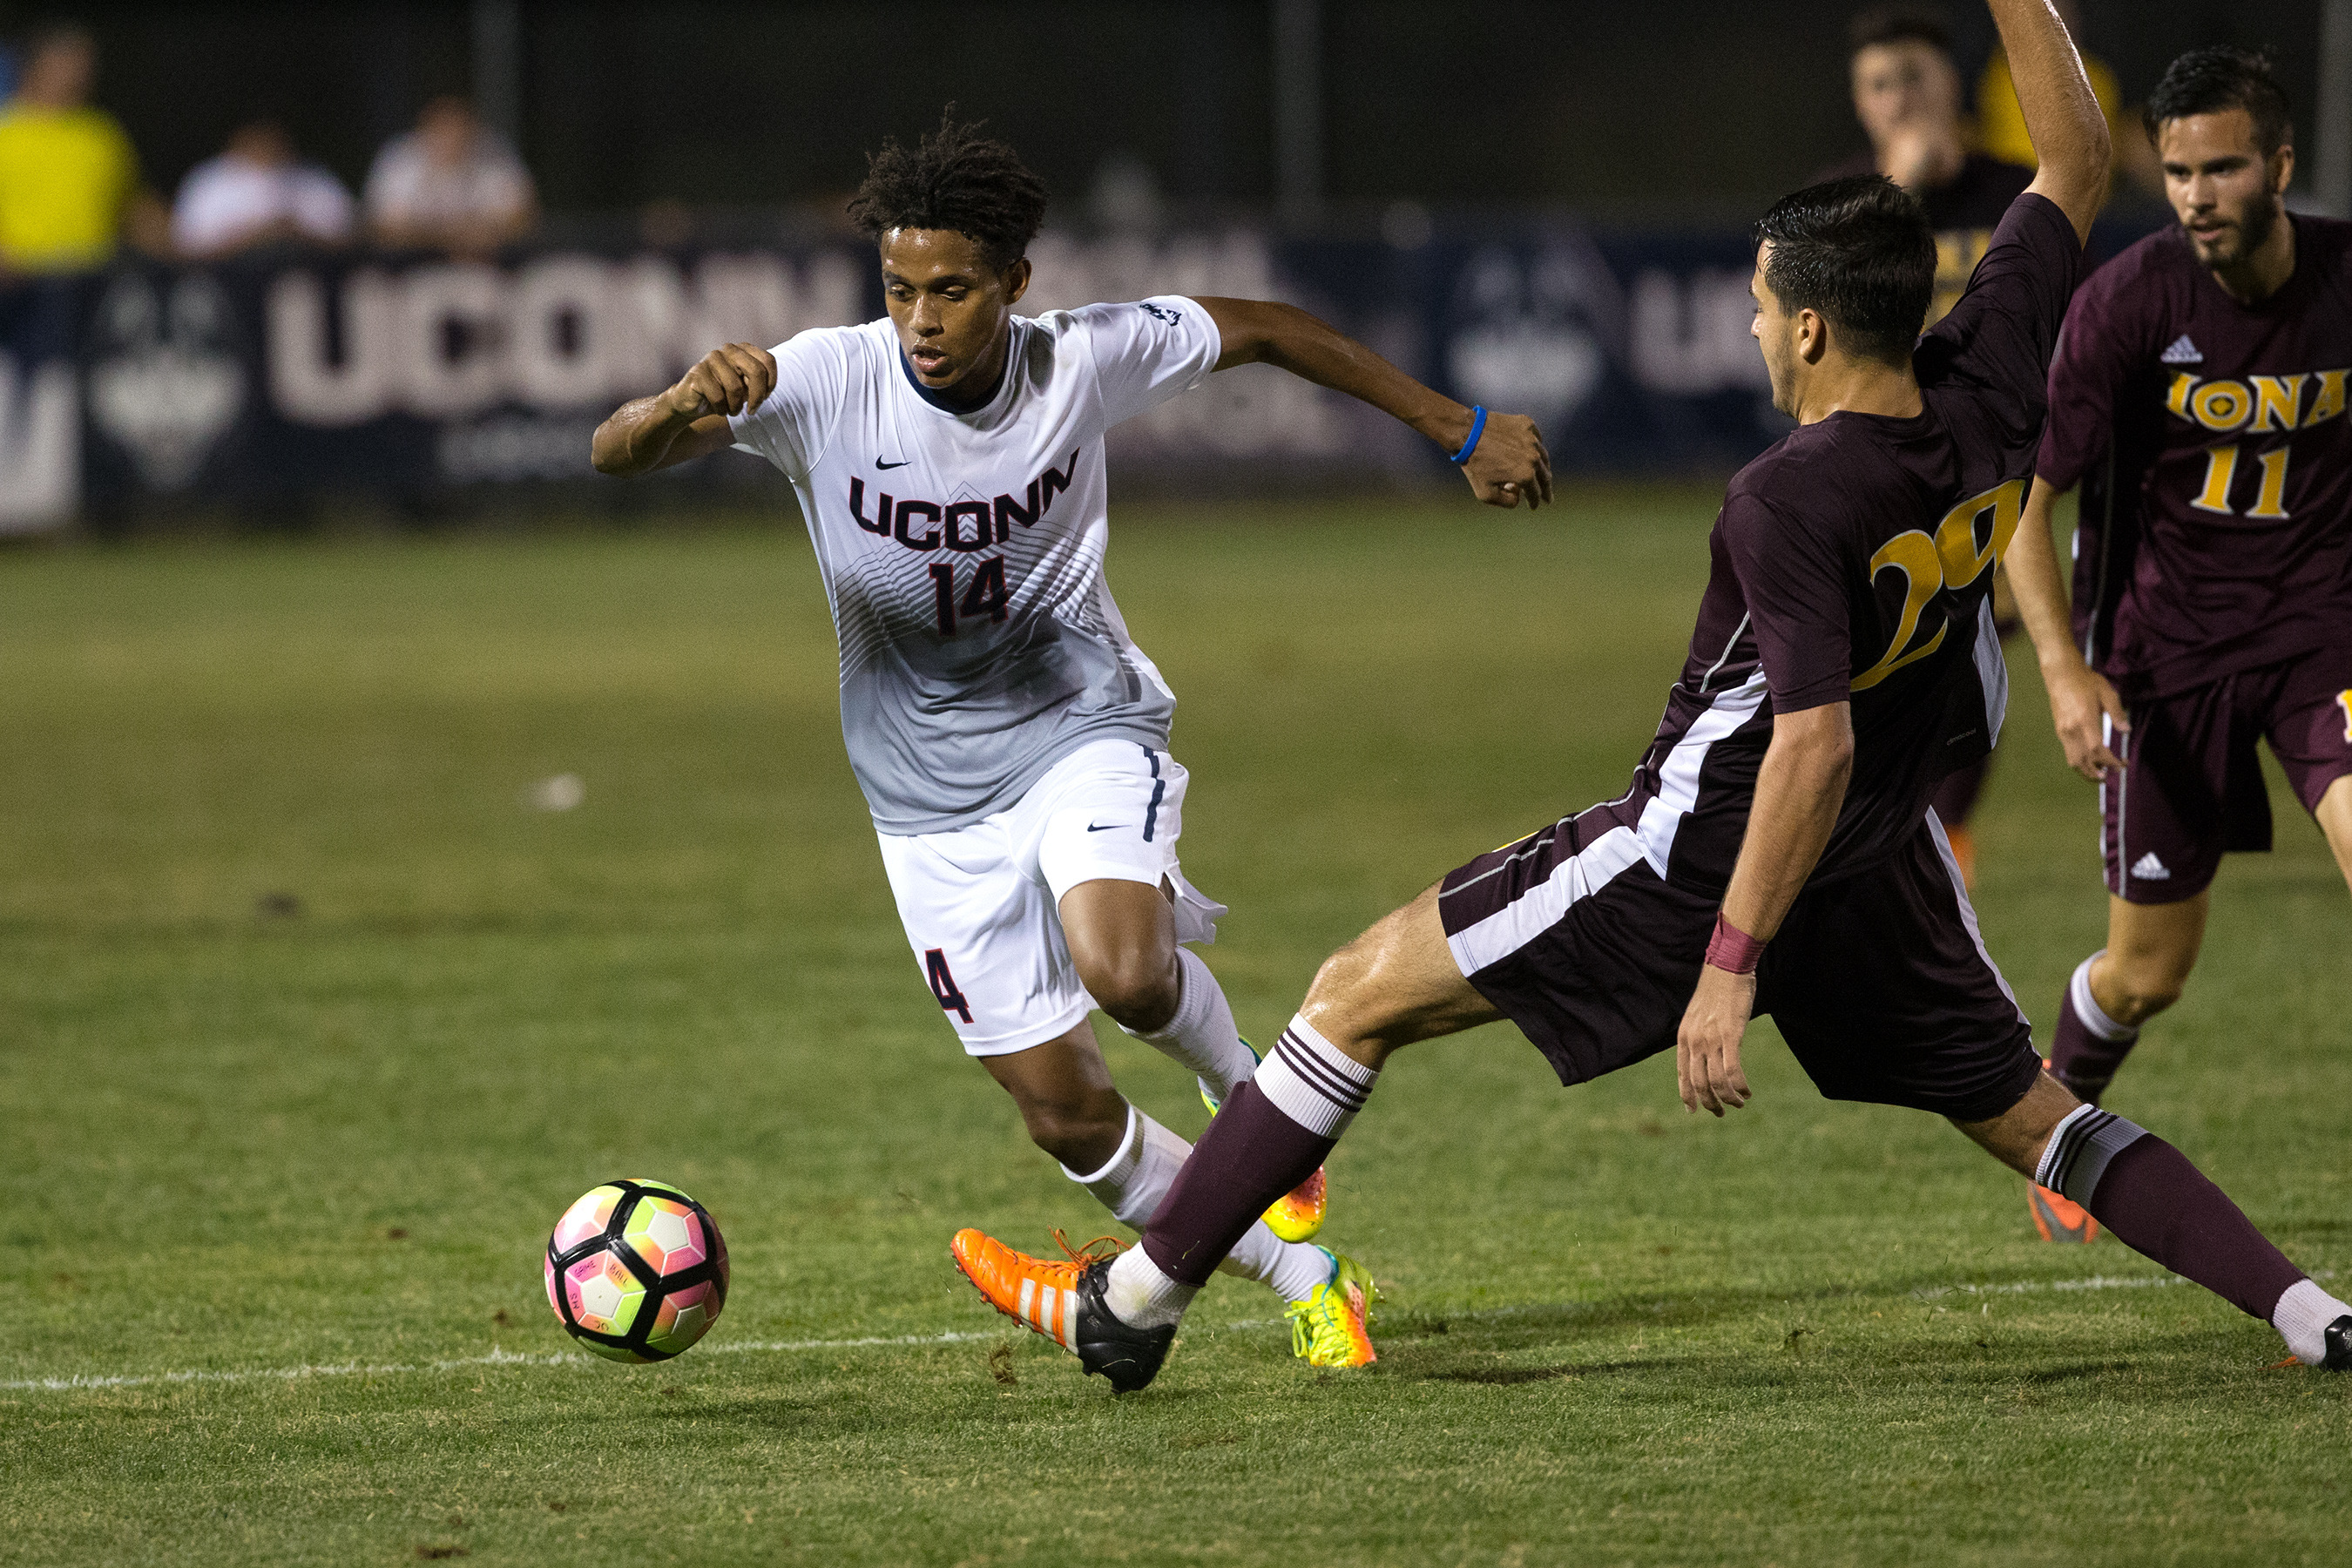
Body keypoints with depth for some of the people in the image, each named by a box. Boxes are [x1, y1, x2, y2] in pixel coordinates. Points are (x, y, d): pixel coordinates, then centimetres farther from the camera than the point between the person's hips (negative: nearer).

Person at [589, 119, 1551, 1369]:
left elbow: (1263, 330, 1)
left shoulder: (1083, 362, -16)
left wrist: (1462, 431, 7)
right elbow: (615, 454, -27)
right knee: (1061, 1108, 1)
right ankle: (1307, 1284, 21)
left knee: (1125, 972, -32)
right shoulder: (823, 384, -20)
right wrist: (686, 406, -51)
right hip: (928, 793, 1)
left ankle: (1246, 1090, 3)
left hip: (1084, 731, -1)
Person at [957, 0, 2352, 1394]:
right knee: (2030, 1117, 18)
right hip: (1881, 866, 6)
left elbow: (1814, 748, -31)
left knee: (1363, 995, 4)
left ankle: (1144, 1295, 7)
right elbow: (2078, 167, 4)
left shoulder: (1790, 503, -27)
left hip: (1710, 855, -6)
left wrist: (1730, 967, -27)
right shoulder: (1989, 393, -9)